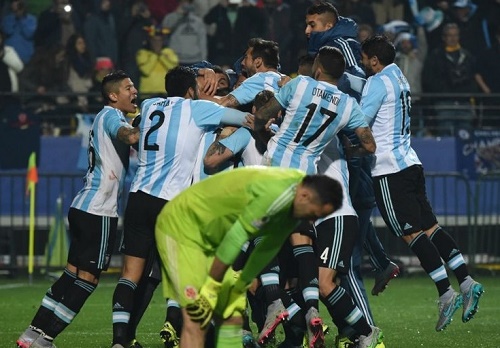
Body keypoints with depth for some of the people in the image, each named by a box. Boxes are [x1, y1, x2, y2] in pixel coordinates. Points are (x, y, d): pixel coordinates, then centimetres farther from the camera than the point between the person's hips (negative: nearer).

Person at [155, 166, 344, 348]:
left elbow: (269, 248, 10)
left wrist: (240, 287, 12)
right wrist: (210, 289, -20)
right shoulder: (275, 194, -31)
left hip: (208, 236, 10)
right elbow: (235, 238, -28)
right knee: (196, 320, -17)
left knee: (232, 316, 6)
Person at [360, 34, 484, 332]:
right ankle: (467, 282, -3)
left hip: (390, 168, -9)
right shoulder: (399, 78, 19)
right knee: (430, 227, 6)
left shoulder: (378, 82, -9)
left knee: (411, 233, -8)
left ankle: (446, 293, -13)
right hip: (409, 161, 9)